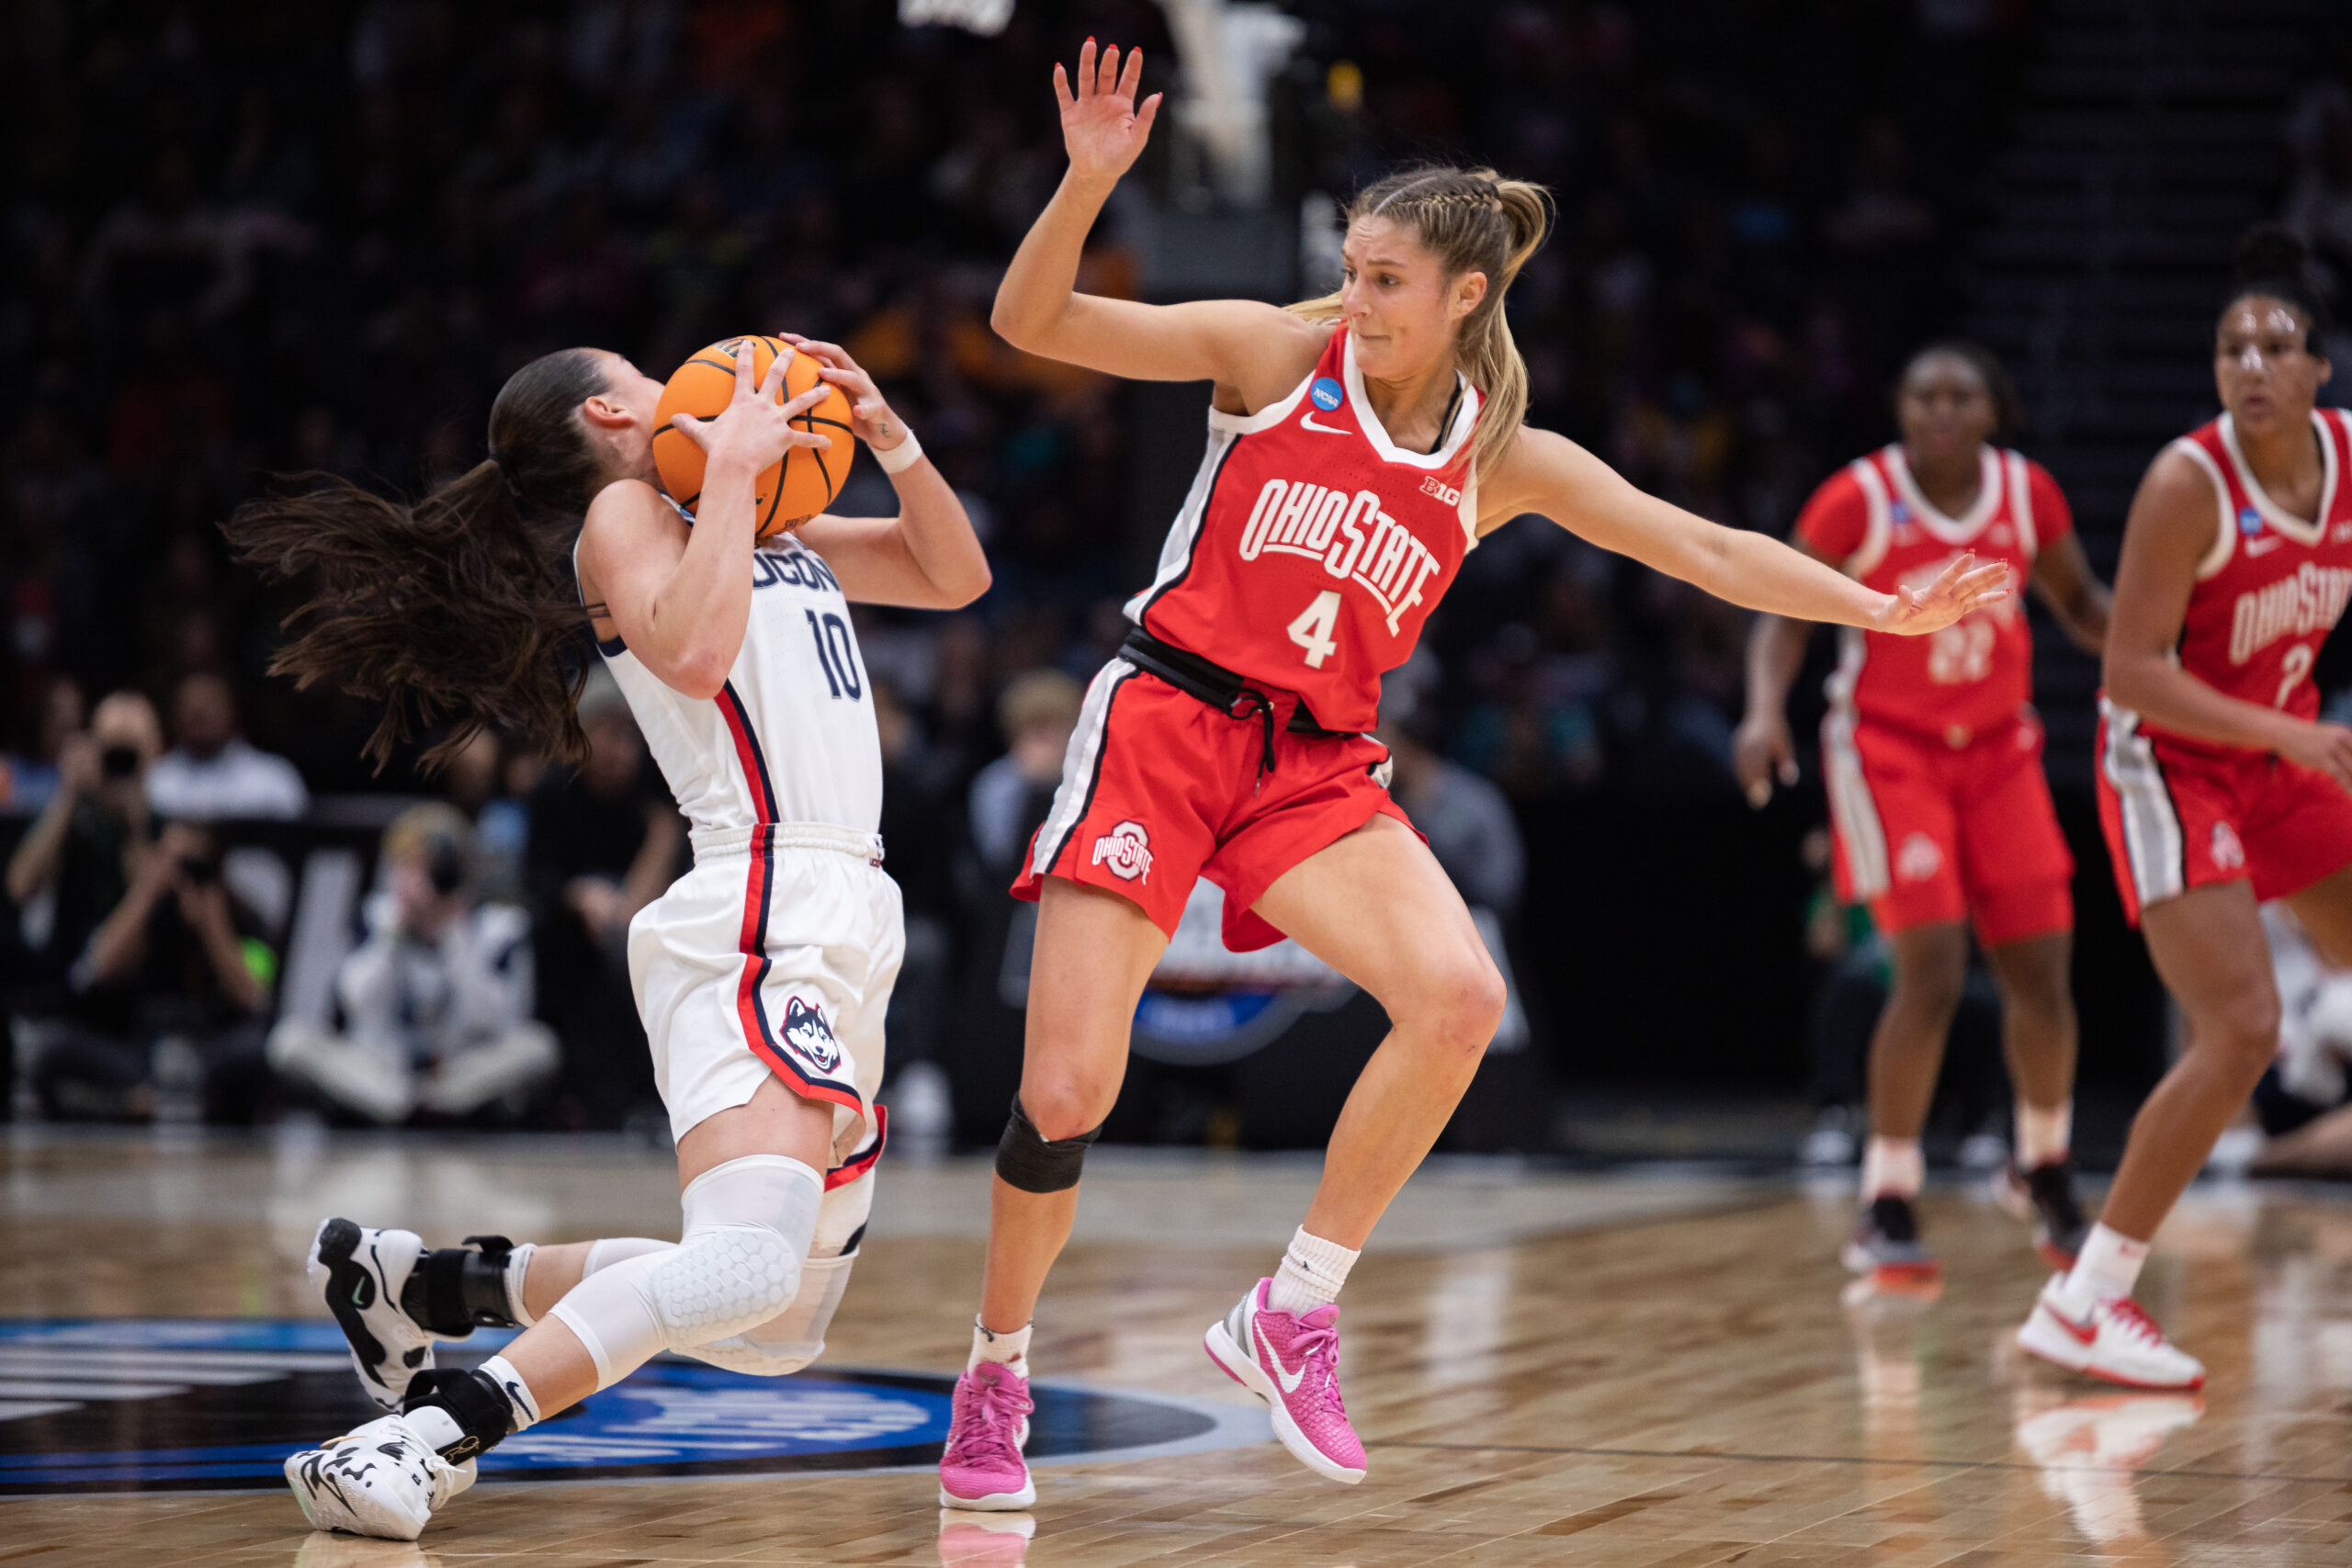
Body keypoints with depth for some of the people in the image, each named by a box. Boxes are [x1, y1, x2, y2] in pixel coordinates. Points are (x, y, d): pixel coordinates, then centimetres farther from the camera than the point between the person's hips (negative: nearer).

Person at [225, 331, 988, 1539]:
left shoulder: (784, 536, 24)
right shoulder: (623, 512, 1)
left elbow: (953, 577, 24)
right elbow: (691, 654, -18)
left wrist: (884, 435, 10)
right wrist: (729, 467, -11)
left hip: (842, 940, 9)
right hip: (755, 923, -9)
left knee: (778, 1331, 11)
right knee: (752, 1260, -32)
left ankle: (430, 1283, 18)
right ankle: (425, 1442, -31)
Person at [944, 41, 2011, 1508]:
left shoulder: (1508, 462, 5)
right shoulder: (1275, 352, -2)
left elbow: (1706, 548, 7)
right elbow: (1032, 322, -4)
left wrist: (1883, 609, -2)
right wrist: (1089, 181, -20)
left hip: (1316, 765, 3)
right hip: (1165, 718, -3)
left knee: (1459, 999, -23)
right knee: (1067, 1090, -11)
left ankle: (1293, 1315, -8)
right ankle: (996, 1372, 15)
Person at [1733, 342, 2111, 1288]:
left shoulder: (2028, 493, -4)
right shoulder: (1858, 500, -14)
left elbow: (2079, 602, 10)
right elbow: (1788, 614, -6)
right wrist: (1766, 710, -23)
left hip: (1997, 749, 4)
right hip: (1889, 747, -4)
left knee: (2042, 977, 2)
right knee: (1932, 975, -17)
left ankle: (2044, 1167, 30)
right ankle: (1886, 1209, -5)